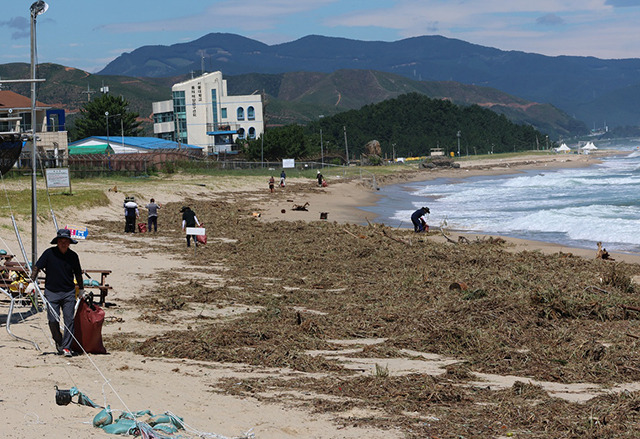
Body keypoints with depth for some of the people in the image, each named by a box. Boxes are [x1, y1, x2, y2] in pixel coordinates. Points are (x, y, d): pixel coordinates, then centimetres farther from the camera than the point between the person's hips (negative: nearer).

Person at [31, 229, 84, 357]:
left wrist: (81, 289, 23)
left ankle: (66, 347, -3)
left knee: (69, 319, -7)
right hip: (51, 292, -1)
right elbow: (37, 267, -1)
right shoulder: (49, 253, -4)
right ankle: (58, 342, 22)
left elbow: (78, 273, 16)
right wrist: (33, 281, -14)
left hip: (69, 293, 1)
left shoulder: (73, 256, 4)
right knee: (53, 320, -3)